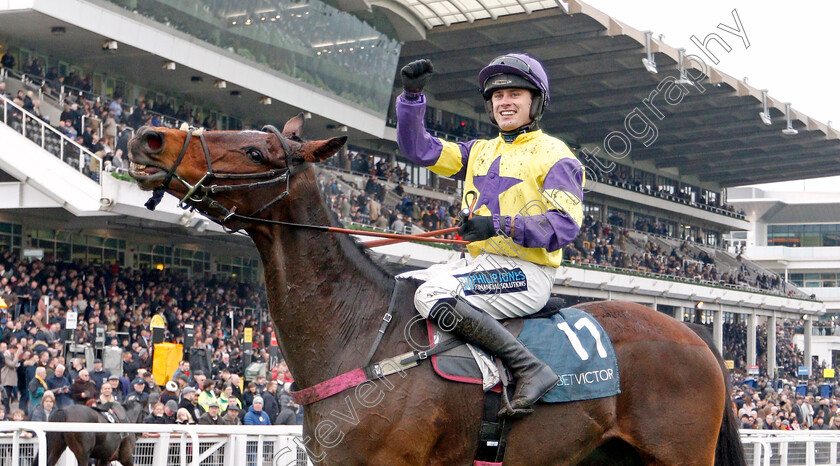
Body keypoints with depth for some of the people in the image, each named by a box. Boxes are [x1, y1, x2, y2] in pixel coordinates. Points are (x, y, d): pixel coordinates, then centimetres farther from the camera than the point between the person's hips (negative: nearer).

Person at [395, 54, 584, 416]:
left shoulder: (553, 155, -2)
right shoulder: (480, 152, 20)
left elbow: (565, 224, -14)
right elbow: (420, 149, 14)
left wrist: (499, 225, -24)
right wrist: (412, 95, -1)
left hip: (526, 273, -8)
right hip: (480, 264, 8)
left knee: (433, 295, -29)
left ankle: (531, 369, -28)